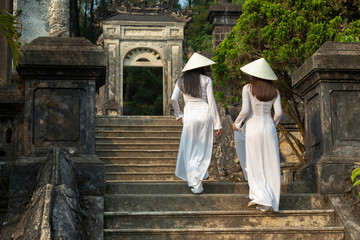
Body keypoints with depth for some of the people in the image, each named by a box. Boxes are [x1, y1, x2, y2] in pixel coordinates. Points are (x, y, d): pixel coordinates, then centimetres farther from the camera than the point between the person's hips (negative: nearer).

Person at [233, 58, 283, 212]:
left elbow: (245, 110, -13)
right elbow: (279, 112, -2)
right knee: (270, 166, 7)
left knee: (253, 165, 6)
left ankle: (260, 196, -10)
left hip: (252, 128, -3)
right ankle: (266, 203, 7)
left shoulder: (248, 88, -7)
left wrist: (237, 124, 2)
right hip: (269, 128, 3)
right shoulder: (274, 91, 4)